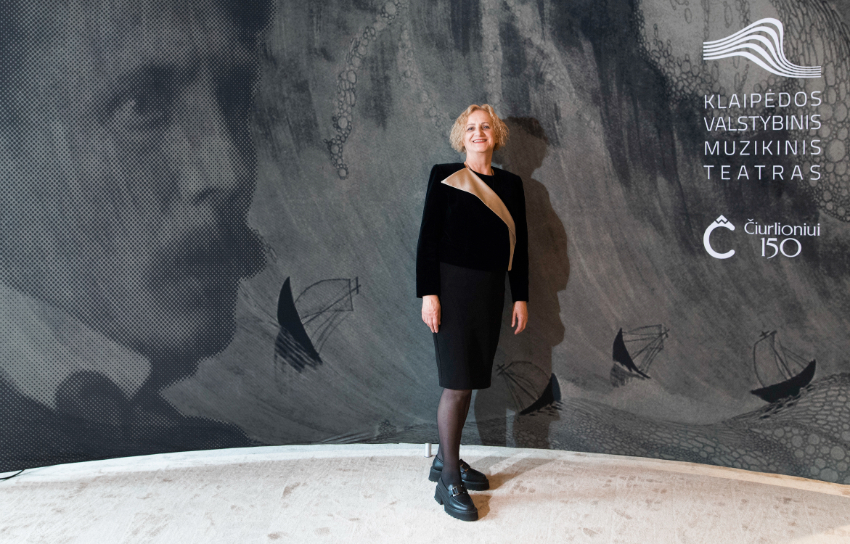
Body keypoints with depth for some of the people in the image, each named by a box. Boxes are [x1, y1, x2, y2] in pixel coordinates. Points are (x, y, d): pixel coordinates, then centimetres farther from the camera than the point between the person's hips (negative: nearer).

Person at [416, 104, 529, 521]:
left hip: (491, 291, 5)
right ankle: (448, 481, 4)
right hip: (454, 287, -5)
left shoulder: (510, 185, 12)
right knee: (457, 384, -6)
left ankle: (445, 460, 26)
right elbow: (428, 237, -5)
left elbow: (519, 244, 13)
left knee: (468, 381, 10)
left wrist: (520, 297, 9)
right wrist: (428, 293, -13)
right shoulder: (445, 177, -1)